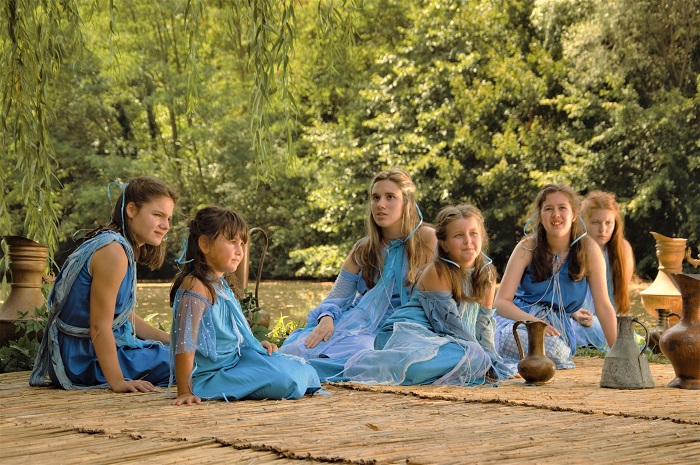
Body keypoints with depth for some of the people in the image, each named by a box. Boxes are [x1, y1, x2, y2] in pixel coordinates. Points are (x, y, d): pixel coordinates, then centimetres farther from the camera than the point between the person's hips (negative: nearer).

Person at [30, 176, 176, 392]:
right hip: (87, 360, -10)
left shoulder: (121, 247, 9)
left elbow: (125, 317, 14)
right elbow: (99, 326, -26)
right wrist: (117, 382, -27)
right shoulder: (113, 251, -23)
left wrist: (173, 341, 11)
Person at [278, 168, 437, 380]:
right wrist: (326, 319, -14)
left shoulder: (426, 240, -3)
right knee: (303, 346, -27)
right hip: (358, 324, 3)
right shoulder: (363, 250, 10)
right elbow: (336, 298, 9)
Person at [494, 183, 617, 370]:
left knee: (561, 352, -35)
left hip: (559, 327, 1)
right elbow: (502, 301, -11)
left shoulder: (588, 249, -5)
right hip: (518, 318, -1)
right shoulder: (528, 247, -6)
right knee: (552, 349, -35)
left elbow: (603, 305, -3)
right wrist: (533, 321, -29)